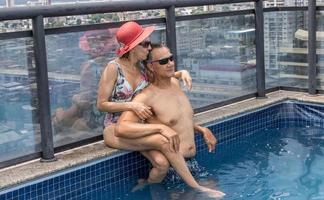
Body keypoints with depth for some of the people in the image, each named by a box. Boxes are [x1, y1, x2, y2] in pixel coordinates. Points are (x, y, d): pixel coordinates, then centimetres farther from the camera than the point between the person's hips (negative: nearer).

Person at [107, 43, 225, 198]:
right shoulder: (146, 97, -12)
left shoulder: (175, 83, 10)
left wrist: (202, 130, 12)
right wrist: (161, 128, -31)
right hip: (170, 159, -5)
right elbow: (121, 128, -25)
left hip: (187, 162, 5)